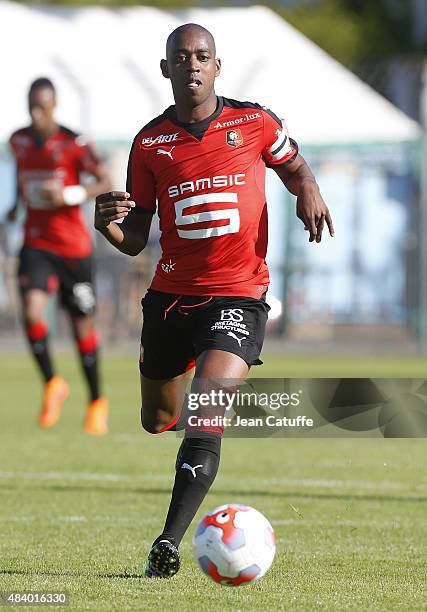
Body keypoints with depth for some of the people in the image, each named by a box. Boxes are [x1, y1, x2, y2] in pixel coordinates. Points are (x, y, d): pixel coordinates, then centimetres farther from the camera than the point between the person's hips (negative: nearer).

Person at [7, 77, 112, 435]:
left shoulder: (74, 144, -14)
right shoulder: (19, 140, 2)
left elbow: (106, 183, -11)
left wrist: (68, 195, -24)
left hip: (74, 247, -3)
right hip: (36, 244, 3)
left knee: (82, 325, 6)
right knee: (32, 313, -20)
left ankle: (97, 402, 25)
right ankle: (53, 385, 1)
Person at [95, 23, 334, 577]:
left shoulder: (255, 124, -2)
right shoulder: (150, 142, 2)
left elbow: (294, 167, 18)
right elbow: (135, 240, 5)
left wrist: (309, 193, -6)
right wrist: (109, 225, -18)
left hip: (238, 295, -3)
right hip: (171, 293, 4)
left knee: (205, 418, -23)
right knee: (158, 422, 17)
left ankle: (170, 542, -25)